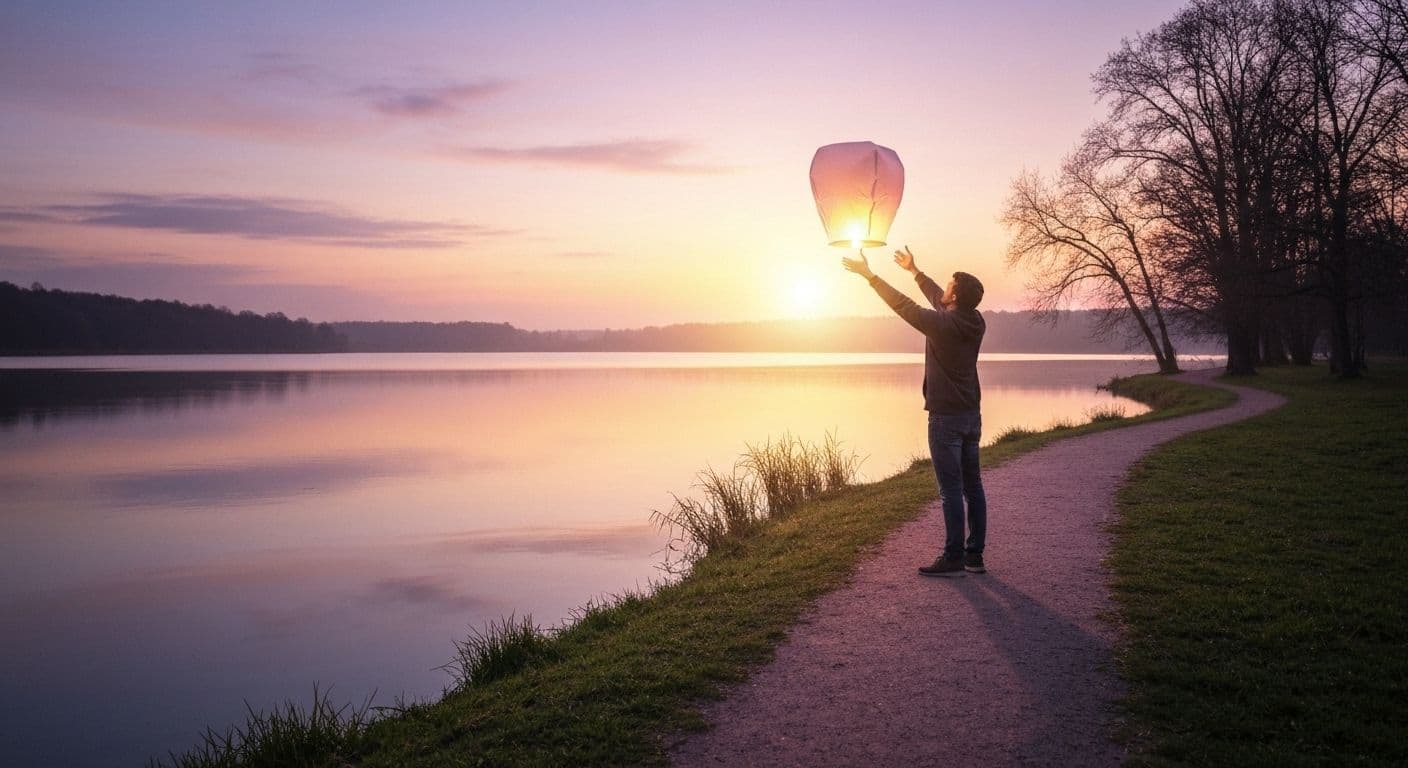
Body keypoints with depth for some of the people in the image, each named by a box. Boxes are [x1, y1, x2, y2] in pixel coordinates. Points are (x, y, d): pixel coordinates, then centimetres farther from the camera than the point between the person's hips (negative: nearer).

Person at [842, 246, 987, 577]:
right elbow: (938, 299, 22)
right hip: (971, 416, 8)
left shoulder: (943, 324, -17)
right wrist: (914, 271, 35)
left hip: (946, 418, -8)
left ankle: (954, 558, -1)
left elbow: (903, 304, -11)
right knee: (973, 487, 10)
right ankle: (975, 554, 16)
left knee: (951, 491, -5)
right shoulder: (974, 322, 5)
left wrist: (870, 275, -1)